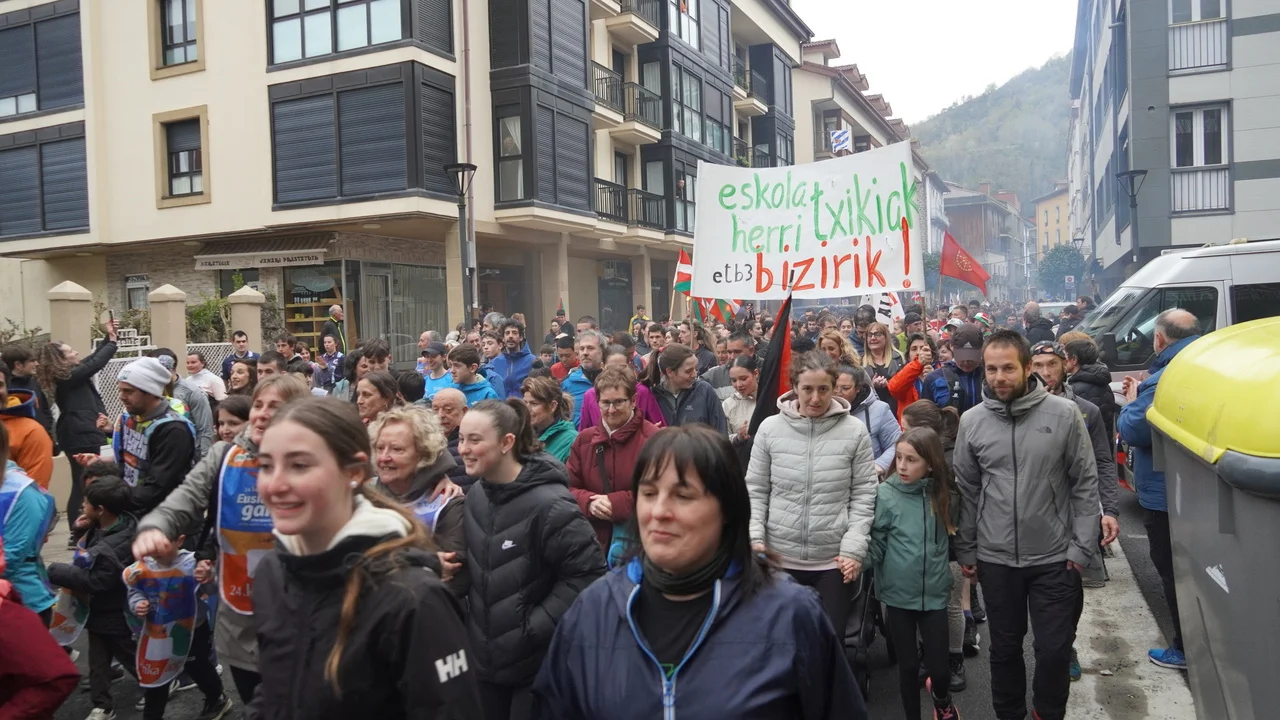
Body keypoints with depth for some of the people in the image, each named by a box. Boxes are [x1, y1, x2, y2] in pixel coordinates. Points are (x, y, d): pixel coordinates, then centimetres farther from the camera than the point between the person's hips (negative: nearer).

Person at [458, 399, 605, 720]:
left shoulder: (549, 504, -22)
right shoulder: (475, 495, 2)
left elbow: (588, 571, -22)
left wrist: (535, 628, -20)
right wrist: (470, 622, 3)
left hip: (538, 663, -7)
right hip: (485, 658, 7)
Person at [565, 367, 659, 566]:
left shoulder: (653, 438, -9)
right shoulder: (584, 439, 10)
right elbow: (567, 488, 11)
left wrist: (617, 503, -18)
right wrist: (589, 502, -12)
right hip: (592, 542, 5)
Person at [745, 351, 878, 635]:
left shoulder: (855, 432, -5)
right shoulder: (770, 428, -3)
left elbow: (863, 495, -2)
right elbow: (755, 490, 2)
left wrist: (853, 548, -8)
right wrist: (755, 538, -8)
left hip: (834, 560, -1)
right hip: (779, 558, 1)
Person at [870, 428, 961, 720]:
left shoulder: (947, 496, -3)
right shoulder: (885, 494, -10)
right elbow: (876, 546, -9)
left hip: (934, 594, 2)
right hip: (897, 594, -1)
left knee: (939, 667, 7)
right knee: (908, 665, 10)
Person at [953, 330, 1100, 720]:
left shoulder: (1064, 414, -8)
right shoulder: (971, 421, -3)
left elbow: (1085, 484, -3)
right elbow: (966, 491, 3)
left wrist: (1081, 547, -6)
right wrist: (966, 551, 4)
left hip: (1054, 559, -1)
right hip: (995, 559, 2)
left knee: (1054, 650, 9)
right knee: (1005, 648, 15)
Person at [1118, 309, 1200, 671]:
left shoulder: (1162, 382, -26)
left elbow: (1132, 430, -25)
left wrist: (1131, 400, -7)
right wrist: (1142, 394, 6)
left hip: (1164, 496, -9)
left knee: (1172, 572, 5)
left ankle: (1186, 649, 15)